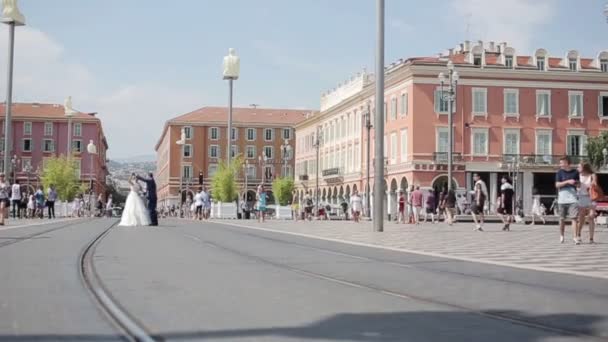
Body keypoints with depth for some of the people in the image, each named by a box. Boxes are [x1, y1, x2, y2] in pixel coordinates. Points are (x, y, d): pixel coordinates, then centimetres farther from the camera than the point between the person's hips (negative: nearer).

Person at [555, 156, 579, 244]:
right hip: (562, 198, 0)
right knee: (562, 219, 7)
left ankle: (575, 237, -11)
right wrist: (568, 181, -16)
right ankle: (561, 235, 22)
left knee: (574, 218, -9)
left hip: (572, 198, 0)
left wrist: (575, 183, -7)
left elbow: (578, 184, 16)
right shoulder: (560, 172, 3)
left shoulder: (575, 172, 6)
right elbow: (557, 185, -5)